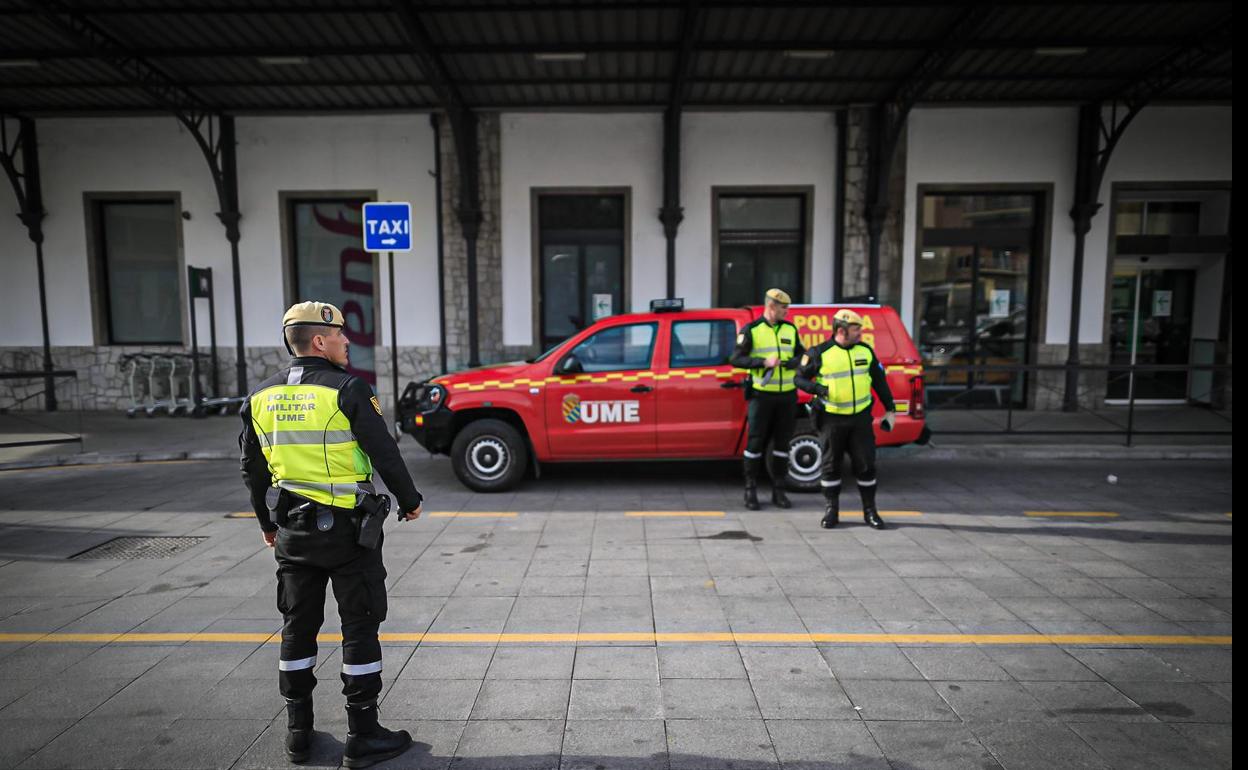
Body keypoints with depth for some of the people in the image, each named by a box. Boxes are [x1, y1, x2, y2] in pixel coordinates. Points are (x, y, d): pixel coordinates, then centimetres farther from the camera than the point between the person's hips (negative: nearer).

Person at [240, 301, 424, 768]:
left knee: (297, 629, 17)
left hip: (293, 532, 6)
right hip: (347, 530, -6)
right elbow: (385, 454, -13)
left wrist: (268, 524, 25)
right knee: (359, 629, 4)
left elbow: (253, 470, 13)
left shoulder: (261, 398, 6)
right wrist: (409, 500, 2)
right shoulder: (346, 390, -14)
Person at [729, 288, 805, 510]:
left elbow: (801, 355, 12)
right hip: (761, 395, -4)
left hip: (787, 395, 4)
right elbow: (736, 359, -9)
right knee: (756, 442, 0)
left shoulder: (790, 329, 8)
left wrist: (790, 362, -11)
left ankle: (778, 491, 19)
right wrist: (764, 362, -20)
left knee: (782, 443, 9)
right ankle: (750, 491, 12)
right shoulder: (751, 330, -5)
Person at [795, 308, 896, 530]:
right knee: (831, 465, 5)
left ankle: (870, 511, 17)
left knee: (866, 464, 4)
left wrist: (890, 409, 13)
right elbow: (800, 377, -1)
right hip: (832, 418, -3)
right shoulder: (820, 353, -6)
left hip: (861, 417, 3)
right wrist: (816, 388, -20)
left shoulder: (865, 351, 6)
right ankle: (831, 511, 17)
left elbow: (879, 381, 13)